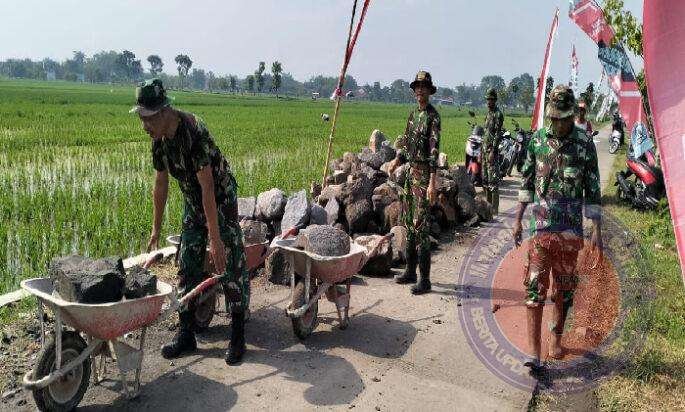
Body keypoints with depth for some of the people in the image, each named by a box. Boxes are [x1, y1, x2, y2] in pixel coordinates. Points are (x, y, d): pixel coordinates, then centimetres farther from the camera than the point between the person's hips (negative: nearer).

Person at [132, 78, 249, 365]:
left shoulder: (194, 133, -30)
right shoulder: (159, 138, -6)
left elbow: (208, 188, -32)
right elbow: (161, 184, 5)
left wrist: (215, 238, -32)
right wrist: (156, 229, 9)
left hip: (221, 199, -7)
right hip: (192, 202, 8)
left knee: (230, 265, -5)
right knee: (187, 266, 8)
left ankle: (238, 337, 6)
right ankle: (186, 334, 18)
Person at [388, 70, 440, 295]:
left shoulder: (433, 116, -10)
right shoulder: (413, 114, 15)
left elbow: (434, 149, -18)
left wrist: (432, 183, -23)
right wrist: (397, 160, 5)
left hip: (424, 173, -9)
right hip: (411, 170, 9)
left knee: (421, 225, -9)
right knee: (409, 223, 13)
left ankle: (425, 280, -2)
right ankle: (410, 271, 24)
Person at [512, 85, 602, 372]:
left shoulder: (585, 144, -2)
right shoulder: (537, 140, 3)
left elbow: (593, 189, 1)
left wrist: (597, 229, -2)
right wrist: (518, 219, 6)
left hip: (570, 230, 0)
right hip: (540, 227, 0)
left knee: (564, 289, 12)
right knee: (535, 289, -5)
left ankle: (557, 340, 31)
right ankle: (535, 354, -3)